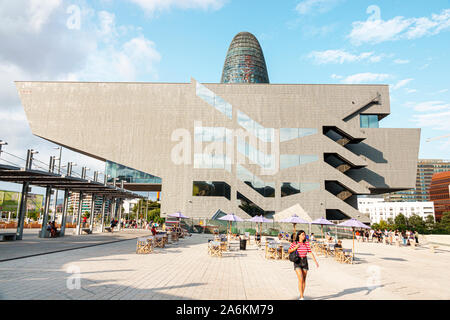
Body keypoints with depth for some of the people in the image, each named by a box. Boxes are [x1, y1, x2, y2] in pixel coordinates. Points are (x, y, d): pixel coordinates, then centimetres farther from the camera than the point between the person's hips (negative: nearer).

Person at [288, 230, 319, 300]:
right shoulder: (294, 243, -7)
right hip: (297, 262, -3)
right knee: (300, 279, -15)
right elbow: (289, 251, 1)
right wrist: (295, 248, -15)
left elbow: (311, 252, 0)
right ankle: (302, 297, -11)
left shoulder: (307, 243, 0)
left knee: (304, 280, 9)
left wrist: (315, 261, -9)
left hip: (305, 261, 3)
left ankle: (302, 296, 26)